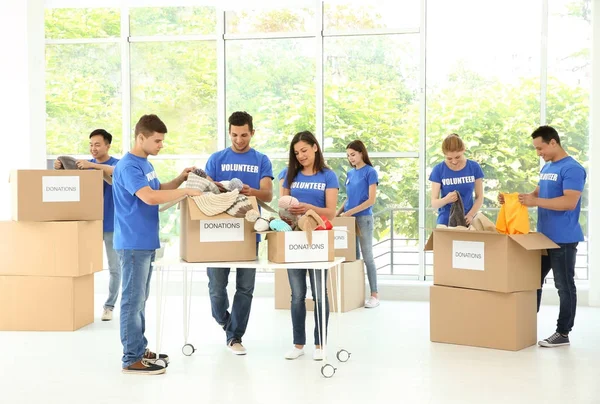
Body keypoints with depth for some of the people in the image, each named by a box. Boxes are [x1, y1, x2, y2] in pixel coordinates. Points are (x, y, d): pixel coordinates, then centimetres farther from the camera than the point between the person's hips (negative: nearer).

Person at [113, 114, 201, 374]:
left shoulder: (146, 164, 13)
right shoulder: (128, 166, -17)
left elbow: (159, 189, 26)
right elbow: (150, 197, -29)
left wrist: (180, 179, 9)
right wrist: (186, 191, -22)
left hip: (146, 242, 10)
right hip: (133, 244, -10)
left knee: (140, 299, 16)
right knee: (133, 300, -5)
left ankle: (140, 349, 25)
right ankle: (131, 359, 1)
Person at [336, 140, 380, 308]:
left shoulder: (370, 172, -7)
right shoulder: (350, 173, 12)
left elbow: (371, 200, -13)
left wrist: (350, 212, -18)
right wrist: (338, 212, 2)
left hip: (363, 218, -6)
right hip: (349, 218, 6)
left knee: (367, 256, -4)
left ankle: (374, 294, 1)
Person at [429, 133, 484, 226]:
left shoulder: (474, 167, -1)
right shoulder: (438, 170, -6)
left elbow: (479, 197, 4)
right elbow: (434, 203, -6)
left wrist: (470, 215, -12)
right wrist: (446, 200, -27)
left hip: (467, 221, 1)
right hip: (446, 221, -1)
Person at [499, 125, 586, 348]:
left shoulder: (572, 169, -16)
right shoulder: (546, 168, 13)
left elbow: (569, 202, -24)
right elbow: (538, 193, 19)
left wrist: (535, 202, -27)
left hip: (563, 239, -9)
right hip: (543, 237, 9)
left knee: (564, 286, 1)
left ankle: (563, 333, 9)